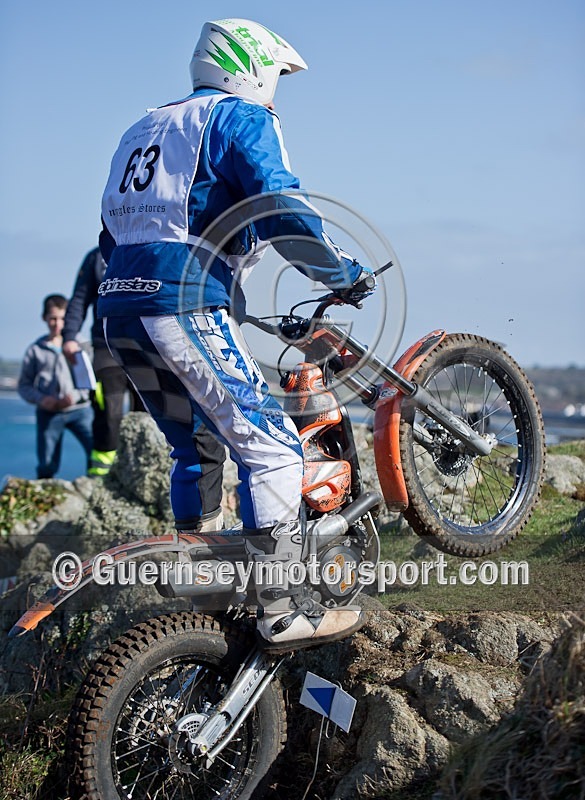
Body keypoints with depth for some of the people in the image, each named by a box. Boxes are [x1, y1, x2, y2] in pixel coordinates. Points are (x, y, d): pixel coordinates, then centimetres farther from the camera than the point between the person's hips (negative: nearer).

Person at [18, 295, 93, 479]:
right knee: (46, 467, 3)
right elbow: (24, 385, 10)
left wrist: (77, 395, -13)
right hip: (48, 413, 1)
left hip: (80, 410, -1)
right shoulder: (36, 350, 8)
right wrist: (40, 398, -9)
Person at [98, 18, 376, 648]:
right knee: (271, 447, -7)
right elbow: (282, 213, -12)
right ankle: (281, 612, -11)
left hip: (120, 311, 9)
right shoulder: (241, 117, 2)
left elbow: (112, 235, 29)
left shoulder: (144, 128, 27)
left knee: (194, 448, 21)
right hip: (186, 306, -9)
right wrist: (345, 273, -1)